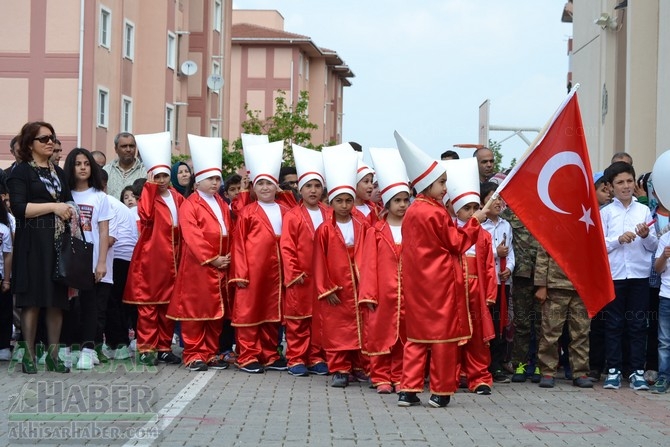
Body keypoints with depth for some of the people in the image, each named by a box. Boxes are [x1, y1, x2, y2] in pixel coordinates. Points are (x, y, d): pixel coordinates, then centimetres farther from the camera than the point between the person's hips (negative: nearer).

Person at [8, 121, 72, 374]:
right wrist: (53, 206, -13)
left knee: (57, 299, 2)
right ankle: (29, 355, 0)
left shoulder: (58, 172, 20)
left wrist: (67, 212, -1)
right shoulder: (21, 172, 0)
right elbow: (18, 207, -12)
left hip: (59, 242, 6)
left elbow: (68, 205, 22)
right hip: (33, 243, -5)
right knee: (32, 299, -6)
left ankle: (53, 353, 8)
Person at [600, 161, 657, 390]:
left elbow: (654, 246, 6)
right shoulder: (606, 212, 4)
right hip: (613, 275, -1)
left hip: (639, 274, 1)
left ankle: (638, 371, 9)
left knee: (638, 324, 4)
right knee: (614, 324, 4)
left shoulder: (644, 210, 7)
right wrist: (619, 239, -16)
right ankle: (613, 371, 10)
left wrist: (646, 236, -14)